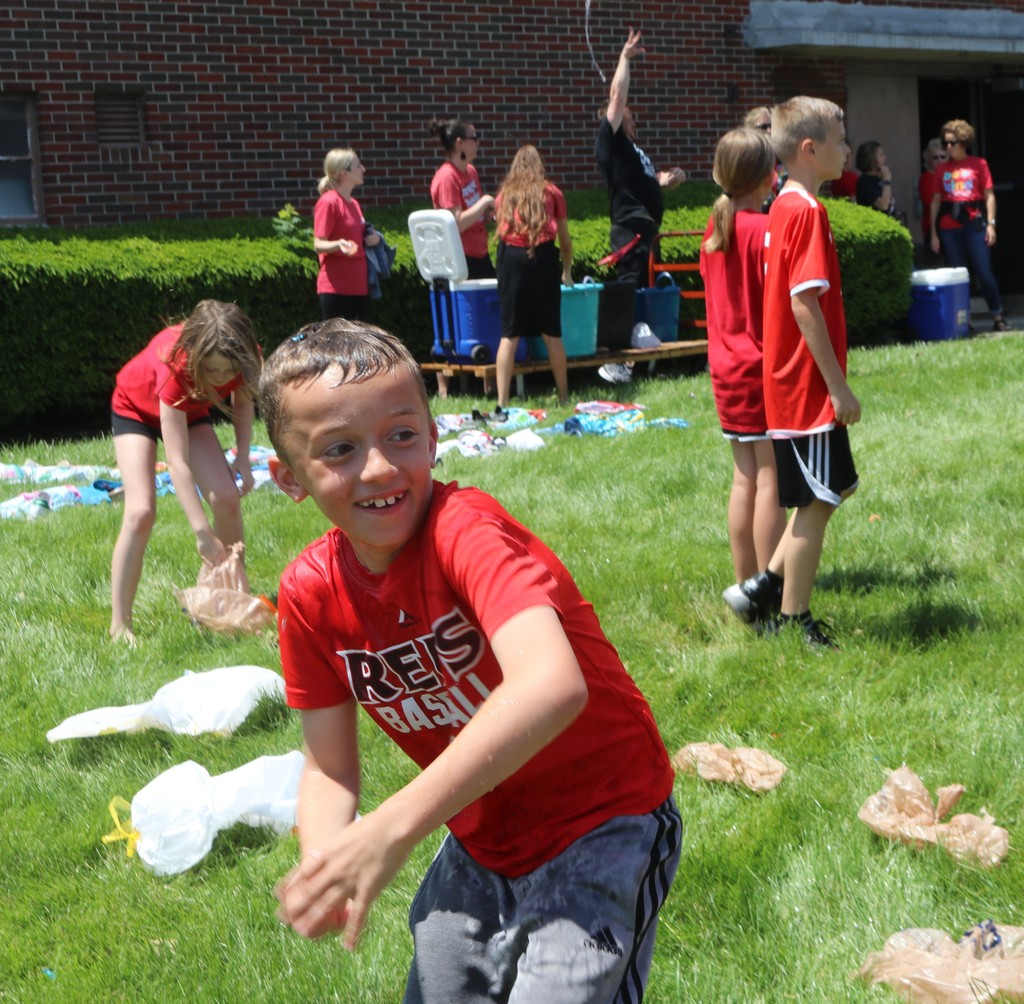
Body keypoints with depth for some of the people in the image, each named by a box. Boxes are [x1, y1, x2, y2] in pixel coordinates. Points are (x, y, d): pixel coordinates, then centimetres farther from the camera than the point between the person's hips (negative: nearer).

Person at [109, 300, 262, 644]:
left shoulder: (240, 361, -30)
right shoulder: (174, 364, -43)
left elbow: (243, 401, -4)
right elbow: (178, 461, -44)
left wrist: (242, 459, -20)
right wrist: (202, 532, -47)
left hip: (189, 410, 5)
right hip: (136, 408, -4)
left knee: (227, 498, -14)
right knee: (141, 511, -21)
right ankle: (119, 626, -14)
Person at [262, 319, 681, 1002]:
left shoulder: (464, 527, -27)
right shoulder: (312, 592, -8)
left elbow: (552, 686, -45)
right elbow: (331, 767, -1)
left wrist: (394, 826, -49)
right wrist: (324, 868, -23)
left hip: (600, 825, -6)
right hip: (481, 840, 6)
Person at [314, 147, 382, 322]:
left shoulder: (353, 204, 16)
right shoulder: (328, 202, -10)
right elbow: (318, 245, -13)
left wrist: (373, 237, 6)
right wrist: (339, 245, -33)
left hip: (358, 285, 8)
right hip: (336, 287, -8)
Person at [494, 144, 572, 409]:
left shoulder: (504, 194, 20)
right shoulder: (551, 193, 16)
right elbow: (565, 240, 19)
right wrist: (567, 272, 34)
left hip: (510, 258, 1)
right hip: (543, 258, -1)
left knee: (510, 334, 0)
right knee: (551, 333, 7)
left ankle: (502, 402, -7)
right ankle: (564, 397, 14)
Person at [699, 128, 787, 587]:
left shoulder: (715, 227, 7)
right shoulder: (765, 230, -16)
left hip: (728, 369, 7)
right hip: (765, 368, -7)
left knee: (744, 477, 12)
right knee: (771, 480, -2)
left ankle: (745, 581, 18)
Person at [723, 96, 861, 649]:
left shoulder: (783, 207, 11)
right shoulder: (808, 211, -17)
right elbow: (805, 302, -23)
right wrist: (838, 385, -19)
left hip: (787, 377, 10)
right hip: (810, 385, -10)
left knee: (833, 487, 20)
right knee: (816, 502, 1)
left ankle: (765, 587, 21)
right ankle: (793, 621, 11)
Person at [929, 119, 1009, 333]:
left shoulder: (978, 164, 4)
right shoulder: (941, 169, 10)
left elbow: (989, 195, 3)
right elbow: (936, 201, 10)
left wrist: (991, 224, -5)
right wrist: (933, 233, 6)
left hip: (973, 224, -2)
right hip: (948, 228, 2)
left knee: (984, 272, -6)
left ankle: (998, 317, 2)